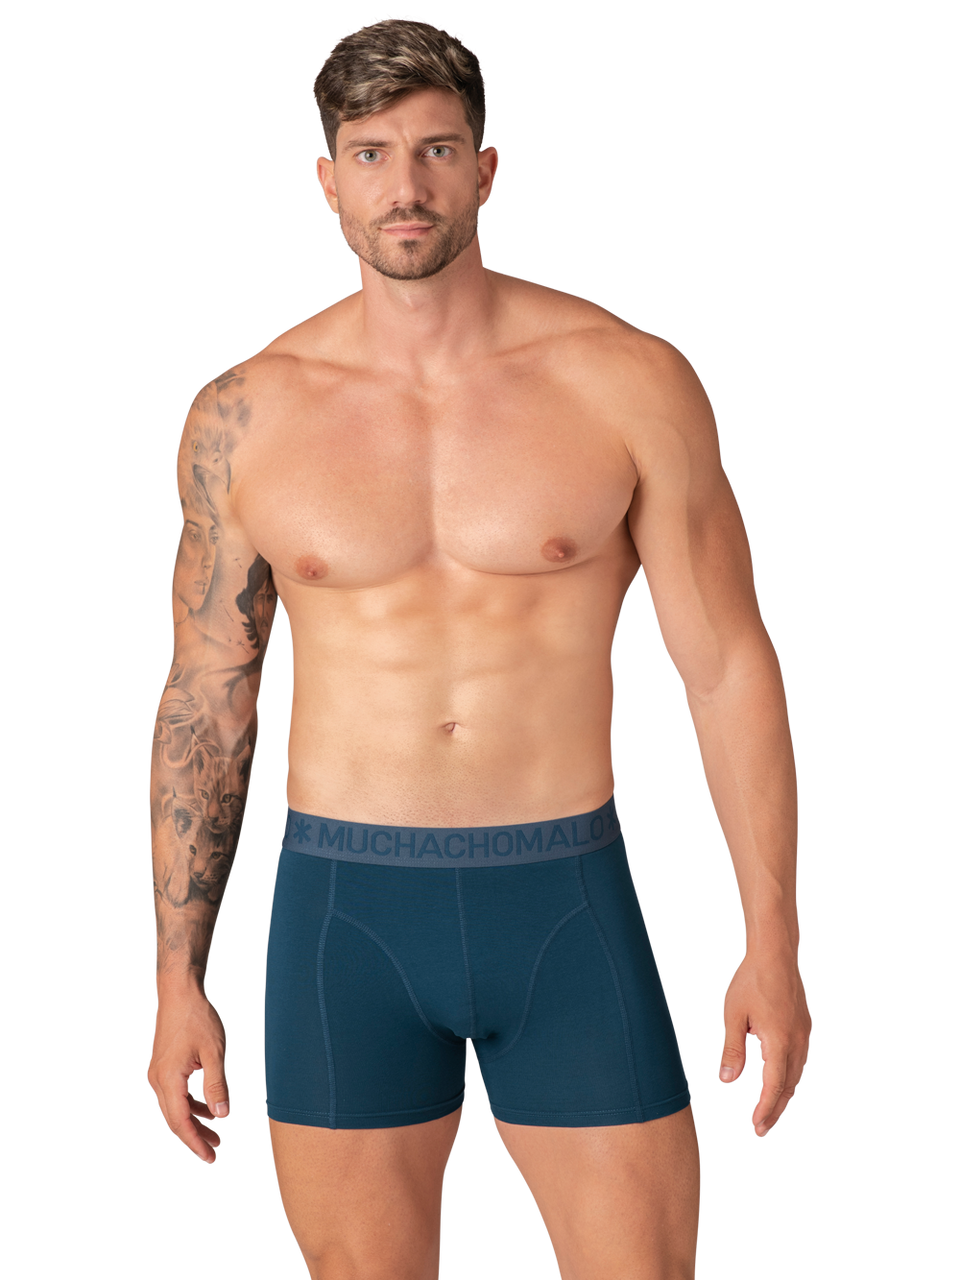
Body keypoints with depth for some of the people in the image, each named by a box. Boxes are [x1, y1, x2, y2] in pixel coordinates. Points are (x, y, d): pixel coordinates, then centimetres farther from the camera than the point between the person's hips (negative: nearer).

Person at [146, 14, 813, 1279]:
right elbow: (205, 698, 7)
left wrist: (774, 944, -5)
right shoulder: (245, 414, 0)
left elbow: (730, 663, -1)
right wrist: (177, 983, 6)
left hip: (569, 909, -1)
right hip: (345, 914, 1)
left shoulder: (630, 381, -5)